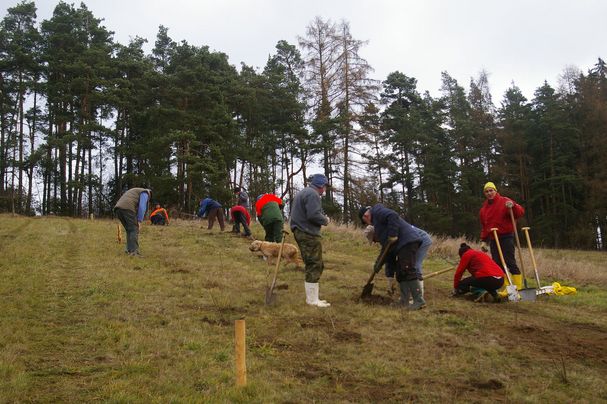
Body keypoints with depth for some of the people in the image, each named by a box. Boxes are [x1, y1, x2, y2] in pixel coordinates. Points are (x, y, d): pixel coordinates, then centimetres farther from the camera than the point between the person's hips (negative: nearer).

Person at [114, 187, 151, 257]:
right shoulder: (144, 193, 14)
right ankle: (134, 252, -11)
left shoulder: (134, 192, 40)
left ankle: (129, 250, 15)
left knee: (129, 230, 18)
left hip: (118, 208, 8)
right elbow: (142, 207, -4)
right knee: (134, 230, -3)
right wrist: (139, 221, -5)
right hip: (127, 208, -8)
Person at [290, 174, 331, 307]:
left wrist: (322, 219, 16)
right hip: (309, 234, -11)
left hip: (300, 231, 11)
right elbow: (314, 215, -24)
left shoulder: (302, 193, 21)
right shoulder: (312, 194, -13)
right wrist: (325, 220, -5)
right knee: (314, 266, -6)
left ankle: (311, 296, 22)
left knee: (312, 266, 16)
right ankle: (312, 300, -3)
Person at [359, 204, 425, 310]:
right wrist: (380, 263, 25)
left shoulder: (376, 211, 1)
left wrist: (392, 235, -20)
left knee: (408, 271, -14)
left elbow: (393, 216, -21)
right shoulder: (377, 220, 29)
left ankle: (419, 301, -14)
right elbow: (387, 248, 28)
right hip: (402, 245, 11)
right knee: (400, 273, 11)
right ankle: (404, 301, 12)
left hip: (407, 242, -11)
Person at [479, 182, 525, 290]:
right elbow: (483, 226, 19)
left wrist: (513, 206, -34)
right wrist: (483, 241, 13)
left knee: (510, 262, -9)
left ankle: (519, 288, -4)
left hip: (506, 237, -7)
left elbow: (521, 212, -15)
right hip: (493, 239, 7)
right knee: (498, 264, 5)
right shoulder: (484, 208, 14)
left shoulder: (504, 201, -5)